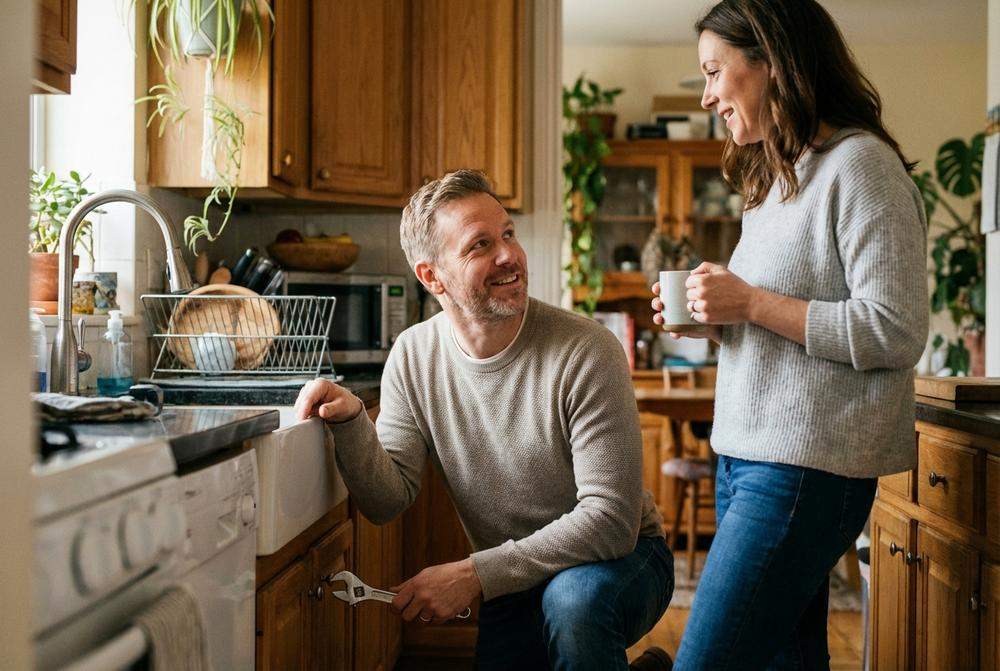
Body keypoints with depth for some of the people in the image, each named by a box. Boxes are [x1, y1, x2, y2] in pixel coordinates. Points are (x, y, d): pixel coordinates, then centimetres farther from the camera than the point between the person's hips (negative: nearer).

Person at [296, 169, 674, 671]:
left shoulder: (585, 352, -23)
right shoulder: (412, 357, -6)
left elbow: (609, 519, -25)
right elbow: (389, 501, -8)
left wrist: (474, 573, -29)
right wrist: (351, 422, -27)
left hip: (619, 559, -5)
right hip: (514, 585, 5)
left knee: (573, 597, -35)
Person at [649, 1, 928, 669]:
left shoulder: (858, 163, -9)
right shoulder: (776, 180, 19)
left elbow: (896, 332, -17)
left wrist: (751, 302, -15)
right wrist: (715, 320, 6)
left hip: (806, 468, -9)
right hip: (748, 457, 9)